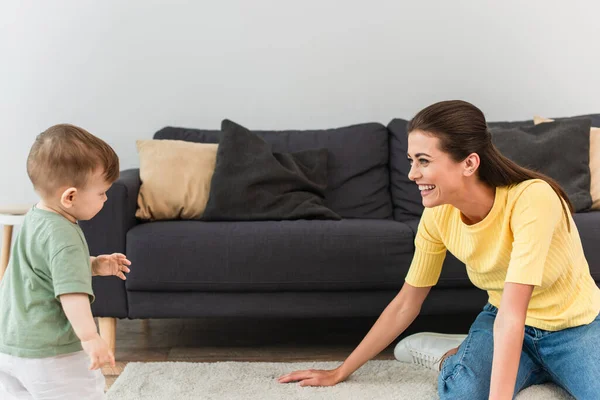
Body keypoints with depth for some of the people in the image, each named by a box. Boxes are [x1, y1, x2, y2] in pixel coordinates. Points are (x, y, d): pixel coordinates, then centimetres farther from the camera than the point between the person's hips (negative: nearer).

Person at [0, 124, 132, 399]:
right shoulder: (62, 235, -23)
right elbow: (71, 291, -32)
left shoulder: (34, 220, 9)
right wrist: (90, 337, -36)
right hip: (50, 353, -9)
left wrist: (95, 265, 12)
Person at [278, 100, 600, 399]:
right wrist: (341, 372, 1)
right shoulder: (438, 216, -14)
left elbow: (511, 313, -37)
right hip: (503, 320, 1)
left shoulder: (532, 198, -31)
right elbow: (405, 305, -3)